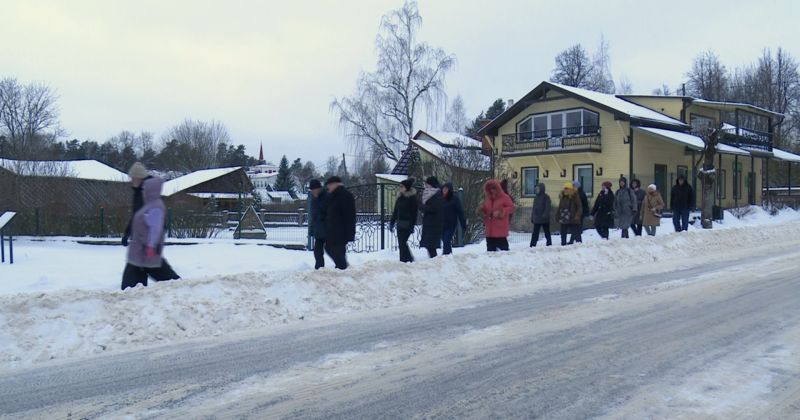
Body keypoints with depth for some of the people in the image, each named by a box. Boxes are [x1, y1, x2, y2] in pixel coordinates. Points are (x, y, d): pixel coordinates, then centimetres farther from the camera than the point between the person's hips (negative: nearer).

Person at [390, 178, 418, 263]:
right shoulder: (400, 197, 13)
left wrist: (412, 225, -17)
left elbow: (414, 212, -11)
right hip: (400, 223, 7)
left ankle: (404, 260, -6)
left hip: (407, 224, -7)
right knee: (401, 243, 9)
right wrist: (392, 223, 15)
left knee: (402, 243, -12)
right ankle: (409, 259, 22)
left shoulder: (412, 197, -7)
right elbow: (395, 211, 18)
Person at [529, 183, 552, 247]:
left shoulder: (546, 197, -8)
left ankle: (549, 244, 17)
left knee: (547, 232, 6)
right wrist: (532, 217, 15)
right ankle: (532, 245, 2)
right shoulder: (536, 197, 13)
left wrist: (545, 215, -24)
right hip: (536, 219, 6)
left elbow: (548, 208, -14)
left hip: (544, 220, -6)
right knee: (535, 233, 3)